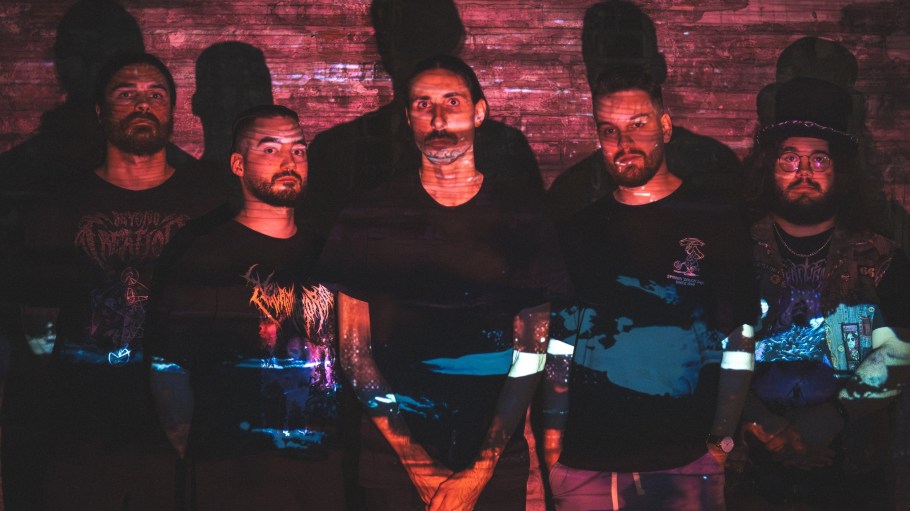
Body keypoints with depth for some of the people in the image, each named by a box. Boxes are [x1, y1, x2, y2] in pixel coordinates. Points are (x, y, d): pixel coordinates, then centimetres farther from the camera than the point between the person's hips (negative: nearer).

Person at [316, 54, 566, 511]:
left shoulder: (522, 213, 1)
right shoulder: (369, 216, 1)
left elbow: (531, 350, -2)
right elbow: (353, 346, -2)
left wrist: (478, 471, -10)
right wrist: (421, 469, -9)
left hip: (496, 456, 0)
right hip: (392, 457, 0)